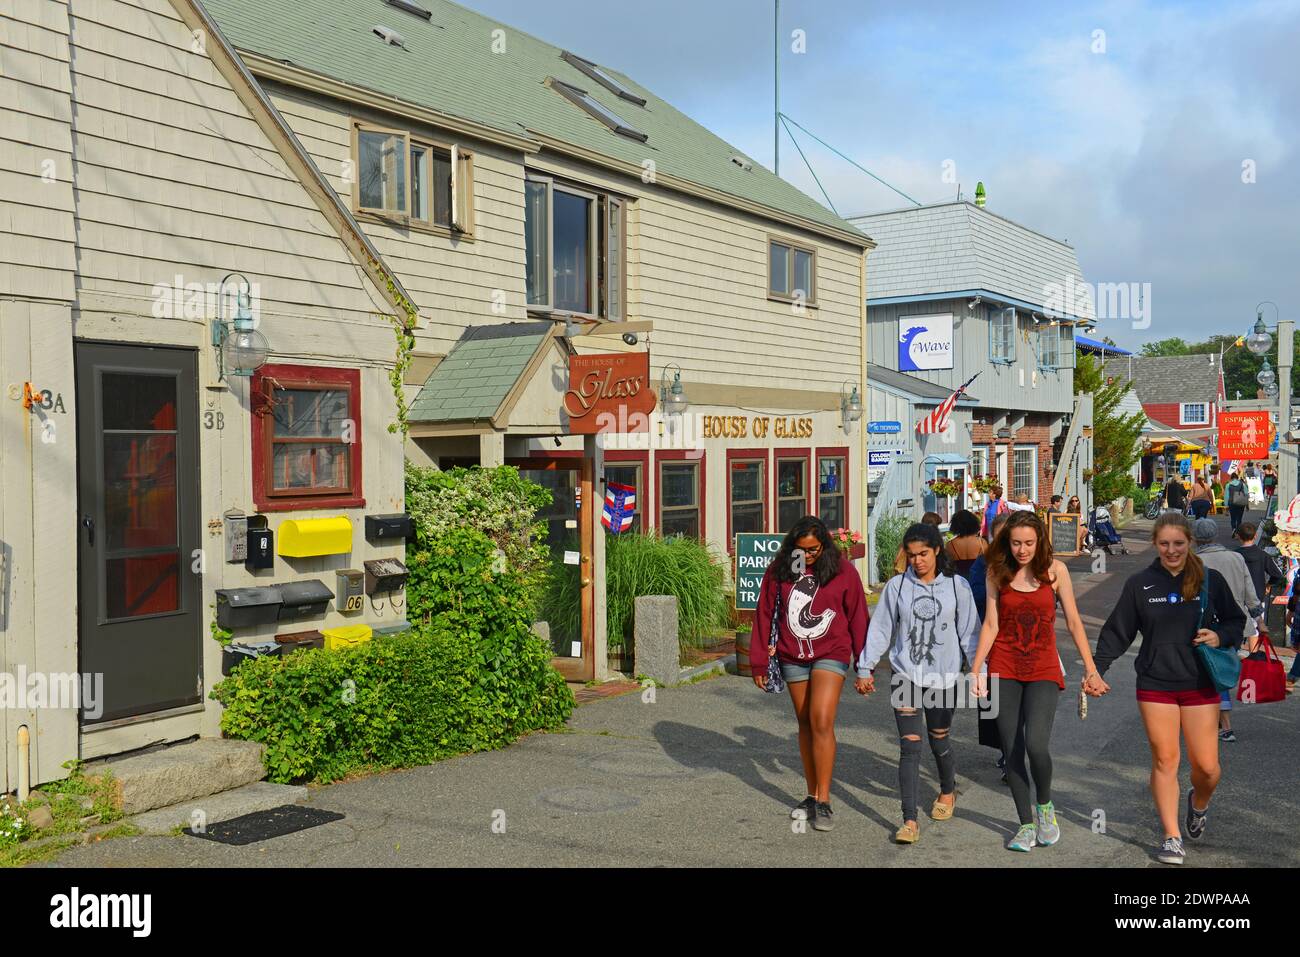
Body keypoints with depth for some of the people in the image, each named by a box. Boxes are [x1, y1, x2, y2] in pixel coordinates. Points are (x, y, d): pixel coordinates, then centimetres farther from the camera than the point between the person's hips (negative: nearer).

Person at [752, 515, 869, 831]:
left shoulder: (843, 571, -6)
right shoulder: (779, 571, -1)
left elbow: (858, 618, -1)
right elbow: (764, 615, 5)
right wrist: (759, 662, 5)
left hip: (831, 654, -3)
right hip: (792, 658, 3)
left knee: (821, 722, -15)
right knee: (805, 724, 11)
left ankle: (823, 802, -7)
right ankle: (812, 796, 22)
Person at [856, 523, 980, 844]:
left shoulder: (957, 586, -1)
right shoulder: (897, 586, -1)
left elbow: (969, 632, 3)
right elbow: (880, 629, 3)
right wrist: (865, 669, 3)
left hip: (943, 678, 0)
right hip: (905, 677, 0)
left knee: (939, 741, 15)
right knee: (910, 747, -5)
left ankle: (947, 792, 44)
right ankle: (910, 820, -4)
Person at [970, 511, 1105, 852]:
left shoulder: (1055, 569, -2)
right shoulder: (997, 572, 2)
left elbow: (1073, 622, 2)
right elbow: (991, 625, 2)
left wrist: (1090, 669, -1)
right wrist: (975, 669, -5)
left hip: (1043, 670, -2)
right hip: (1004, 670, 2)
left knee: (1035, 744, -18)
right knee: (1012, 751, 3)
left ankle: (1045, 805, 12)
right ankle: (1027, 824, 17)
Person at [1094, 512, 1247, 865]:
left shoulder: (1211, 580, 0)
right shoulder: (1139, 583, 0)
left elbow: (1236, 621, 11)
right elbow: (1118, 631, 2)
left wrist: (1221, 636, -11)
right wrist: (1097, 669, -8)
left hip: (1200, 686, 0)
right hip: (1155, 686, 0)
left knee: (1206, 766, 1)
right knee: (1164, 761, 1)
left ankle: (1199, 803, 35)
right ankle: (1172, 837, 11)